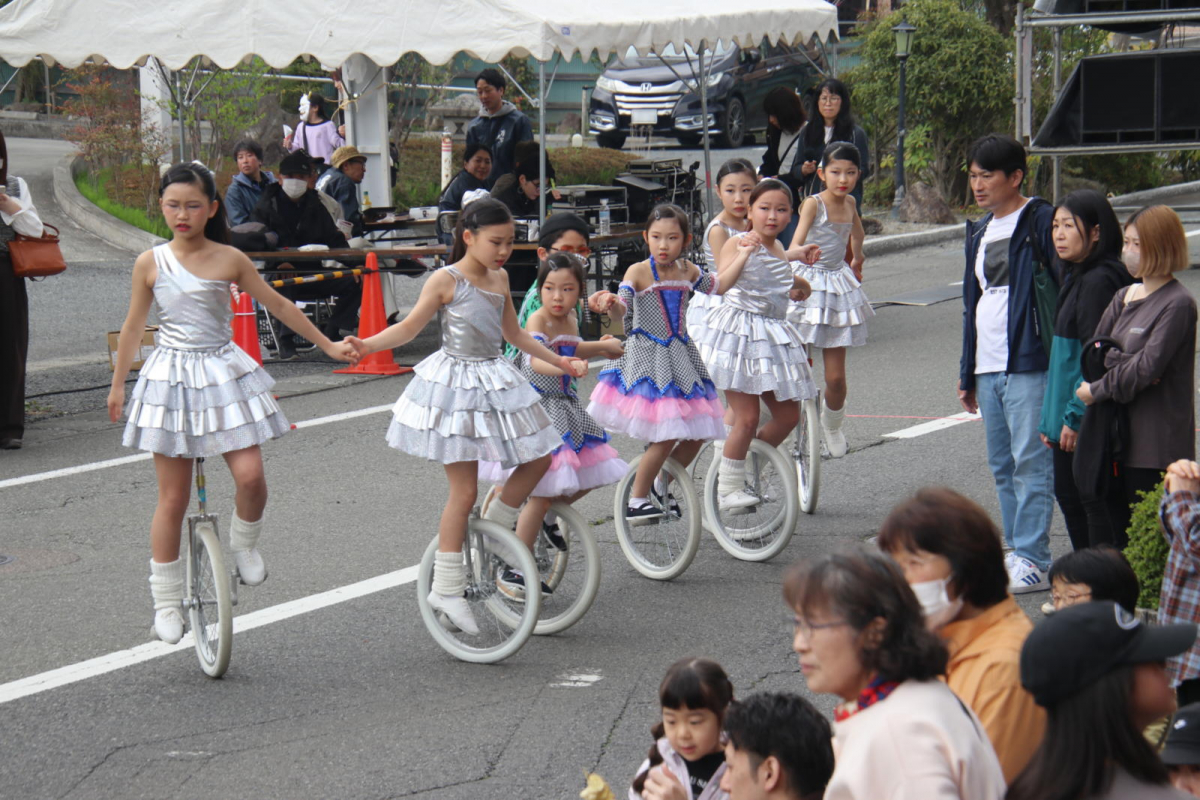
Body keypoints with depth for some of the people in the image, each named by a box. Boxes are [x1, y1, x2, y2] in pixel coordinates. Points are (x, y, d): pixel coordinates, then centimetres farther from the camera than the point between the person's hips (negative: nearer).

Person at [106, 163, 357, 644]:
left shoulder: (229, 260, -1)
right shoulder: (150, 263, 0)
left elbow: (277, 305, 8)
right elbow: (134, 325, 10)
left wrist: (327, 345, 13)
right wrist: (118, 385, 14)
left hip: (223, 374, 0)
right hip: (170, 377, 0)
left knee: (250, 475, -16)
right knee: (173, 497, 0)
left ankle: (244, 545, 15)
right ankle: (166, 601, 11)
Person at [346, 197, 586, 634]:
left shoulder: (499, 278, 9)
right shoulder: (447, 280, -11)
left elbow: (513, 333, 20)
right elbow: (409, 327, -9)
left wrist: (560, 361, 22)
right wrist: (366, 345, -25)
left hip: (495, 382, 7)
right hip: (456, 387, -7)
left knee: (537, 459, 7)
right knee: (464, 491, -7)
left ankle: (492, 530, 25)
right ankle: (446, 589, 0)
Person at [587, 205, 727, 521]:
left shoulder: (688, 270, 6)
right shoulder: (638, 272, -11)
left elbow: (718, 287, 24)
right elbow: (623, 310, -24)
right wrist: (609, 304, -47)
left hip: (681, 358, 6)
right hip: (647, 356, -6)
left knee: (696, 435, 5)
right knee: (666, 438, -12)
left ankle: (663, 484, 29)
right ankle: (637, 500, 5)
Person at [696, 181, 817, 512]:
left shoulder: (778, 248, 13)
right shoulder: (736, 243, -10)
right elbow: (722, 283, -27)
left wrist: (799, 285, 16)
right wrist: (744, 253, -37)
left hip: (774, 335, 8)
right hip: (739, 332, -8)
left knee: (788, 415, 7)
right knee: (747, 417, -11)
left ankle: (751, 471, 26)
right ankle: (727, 488, 2)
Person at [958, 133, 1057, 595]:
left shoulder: (1041, 223, -7)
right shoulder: (979, 232, 19)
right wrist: (967, 374, 22)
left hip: (1028, 366, -8)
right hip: (988, 368, 9)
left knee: (1030, 463, -9)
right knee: (1002, 466, 11)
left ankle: (1033, 562, -8)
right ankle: (1017, 552, 18)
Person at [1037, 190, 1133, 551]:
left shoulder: (1098, 281, -17)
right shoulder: (1075, 277, 14)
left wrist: (1075, 416, -19)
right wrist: (1049, 417, 18)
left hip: (1088, 418, -10)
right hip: (1066, 416, 10)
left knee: (1095, 501, -4)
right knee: (1068, 495, 17)